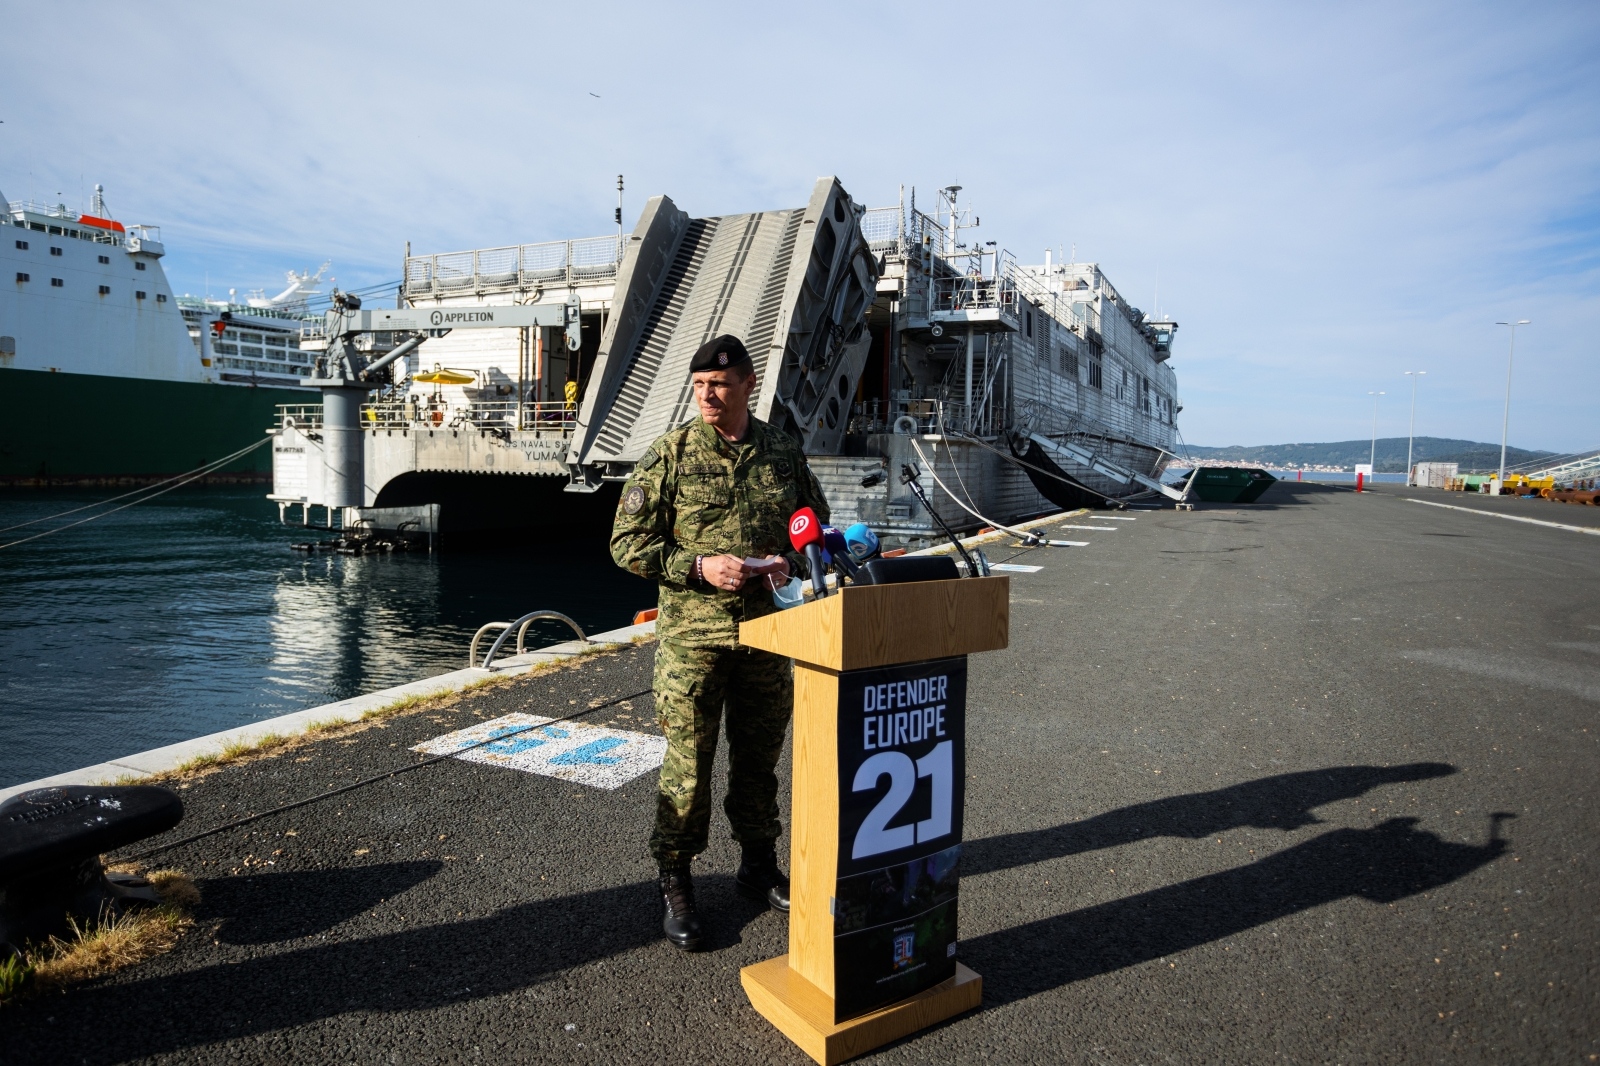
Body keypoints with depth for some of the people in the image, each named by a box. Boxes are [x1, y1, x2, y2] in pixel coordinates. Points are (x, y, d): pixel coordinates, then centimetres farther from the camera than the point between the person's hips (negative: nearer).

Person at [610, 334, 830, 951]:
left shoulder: (785, 454, 7)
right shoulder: (670, 454, -3)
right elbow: (628, 541, -4)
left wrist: (792, 560, -6)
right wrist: (699, 565, -17)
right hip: (692, 633, -3)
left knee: (759, 757, 15)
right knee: (687, 762, 3)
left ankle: (759, 866, 34)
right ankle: (676, 884, 19)